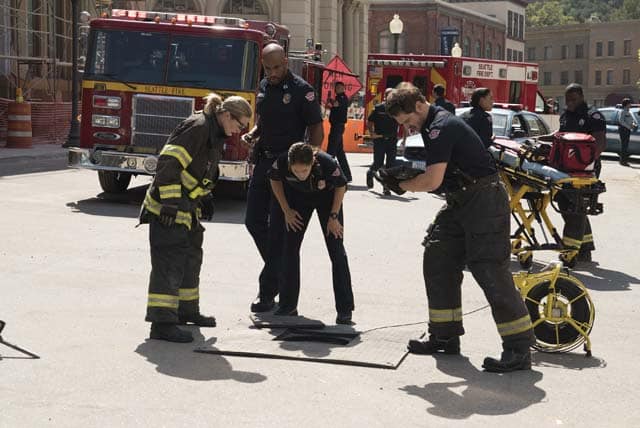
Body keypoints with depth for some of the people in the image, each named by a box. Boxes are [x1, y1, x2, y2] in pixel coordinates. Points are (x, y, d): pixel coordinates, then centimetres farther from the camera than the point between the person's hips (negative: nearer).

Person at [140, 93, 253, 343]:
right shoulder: (197, 126, -18)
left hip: (187, 209, 11)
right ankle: (162, 322, -13)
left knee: (191, 258, 20)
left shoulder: (216, 135, 14)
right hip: (168, 208, -11)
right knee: (170, 261, -13)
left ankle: (186, 311, 34)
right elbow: (169, 161, -25)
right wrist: (170, 201, -28)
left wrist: (204, 198, 21)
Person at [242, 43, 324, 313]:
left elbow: (317, 129, -8)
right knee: (254, 221, 8)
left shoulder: (301, 90, -9)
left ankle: (268, 291, 1)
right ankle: (280, 269, 25)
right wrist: (253, 134, 3)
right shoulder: (264, 86, 11)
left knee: (277, 227, -5)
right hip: (263, 161, 7)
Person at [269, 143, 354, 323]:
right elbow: (275, 180, -8)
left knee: (336, 250, -6)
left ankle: (345, 309, -1)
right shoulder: (281, 163, -33)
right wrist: (286, 210, -9)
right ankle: (288, 305, 11)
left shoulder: (327, 163, -39)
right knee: (290, 246, -1)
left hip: (327, 196, -2)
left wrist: (334, 217, -15)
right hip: (298, 196, 2)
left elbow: (341, 186, -17)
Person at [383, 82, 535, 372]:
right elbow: (436, 174, 22)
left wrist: (404, 184, -7)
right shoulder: (433, 126, 14)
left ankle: (519, 350, -10)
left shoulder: (441, 127, -18)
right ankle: (446, 337, 16)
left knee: (490, 272, -12)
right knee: (437, 261, 9)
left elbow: (433, 181, -24)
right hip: (460, 204, 11)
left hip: (484, 202, -11)